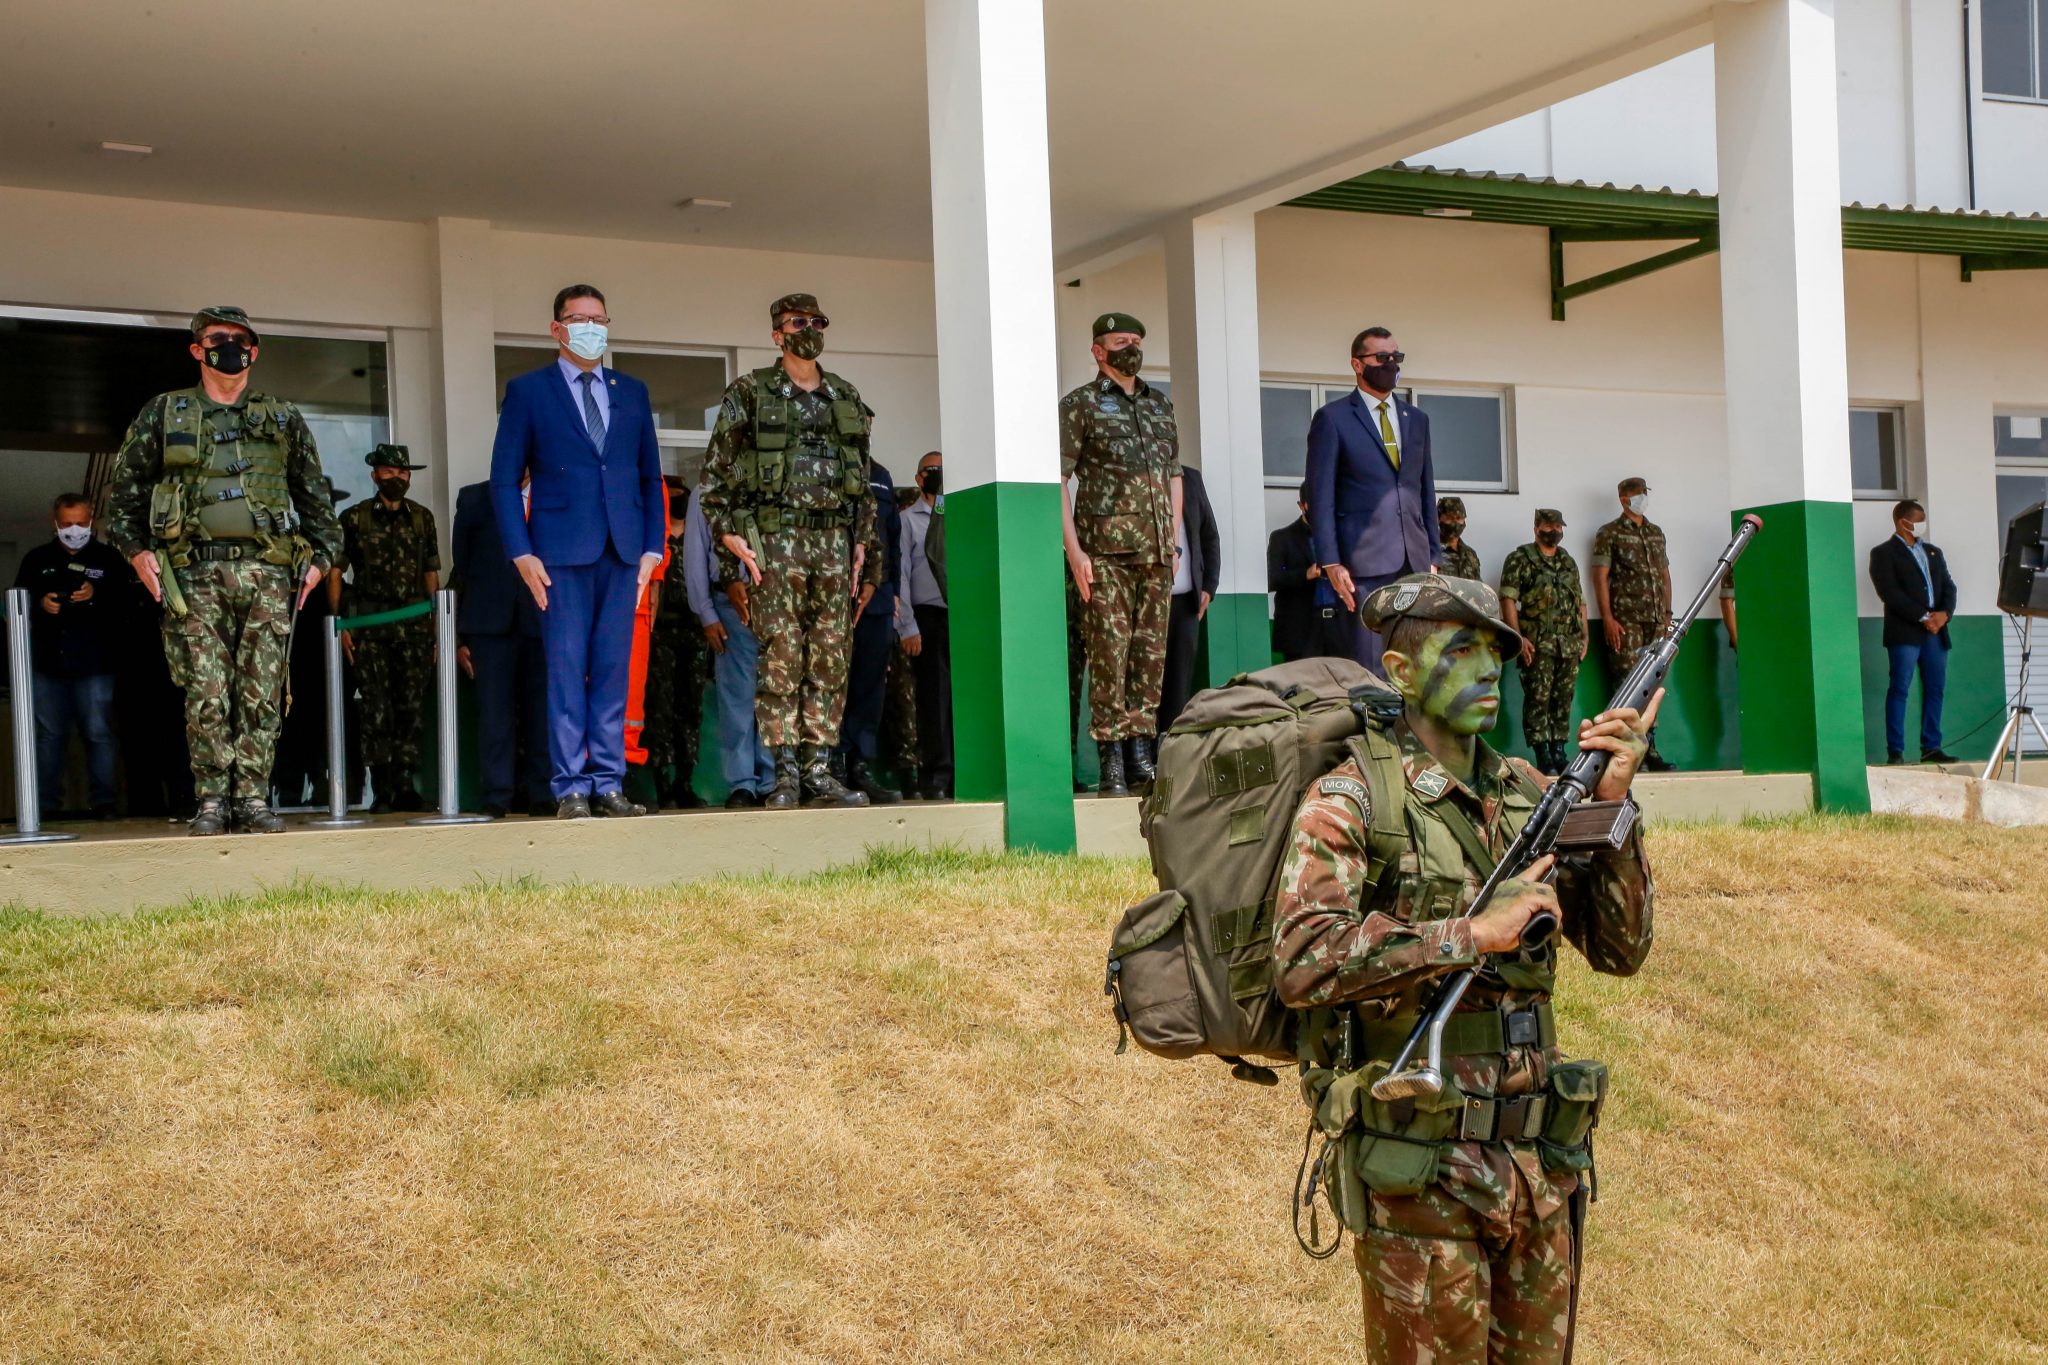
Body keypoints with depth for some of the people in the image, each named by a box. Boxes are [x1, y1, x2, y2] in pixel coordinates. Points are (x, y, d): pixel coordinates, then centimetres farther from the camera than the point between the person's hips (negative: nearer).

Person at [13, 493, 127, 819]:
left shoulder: (108, 559, 6)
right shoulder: (36, 559, 13)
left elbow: (126, 604, -2)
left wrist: (96, 595, -18)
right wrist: (40, 604, -8)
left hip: (94, 663, -2)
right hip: (47, 662, 2)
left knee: (99, 732, -3)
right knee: (49, 734, 5)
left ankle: (103, 801, 1)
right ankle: (44, 803, 9)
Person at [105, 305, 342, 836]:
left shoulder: (284, 420, 16)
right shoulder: (163, 414, 12)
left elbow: (315, 496, 19)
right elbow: (123, 490, 12)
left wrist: (319, 557, 8)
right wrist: (137, 550, -1)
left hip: (267, 574, 1)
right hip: (195, 573, -1)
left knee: (261, 694, -3)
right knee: (207, 694, -6)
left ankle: (252, 798, 2)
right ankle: (211, 800, 0)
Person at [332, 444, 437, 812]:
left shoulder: (422, 518, 12)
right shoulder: (354, 519, 4)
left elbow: (431, 574, 13)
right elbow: (335, 572, 3)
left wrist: (435, 626, 5)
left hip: (414, 625, 2)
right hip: (369, 626, -2)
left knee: (412, 706, -1)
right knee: (376, 708, -5)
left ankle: (404, 785, 5)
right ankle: (381, 788, 0)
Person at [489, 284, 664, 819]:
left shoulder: (632, 392, 16)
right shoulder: (528, 391, 5)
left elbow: (650, 476, 16)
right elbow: (505, 478, 2)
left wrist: (653, 547, 6)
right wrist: (522, 553, -7)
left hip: (623, 551, 3)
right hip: (562, 553, -3)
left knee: (613, 670, 3)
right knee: (566, 670, -4)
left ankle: (608, 784, 7)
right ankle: (571, 789, -1)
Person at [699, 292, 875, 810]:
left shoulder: (847, 398, 16)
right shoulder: (749, 394, 3)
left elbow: (863, 476, 19)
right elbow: (714, 474, 1)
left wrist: (861, 541, 11)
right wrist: (730, 536, -8)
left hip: (833, 539, 4)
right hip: (774, 538, -4)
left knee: (830, 659, 2)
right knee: (781, 655, -7)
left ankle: (818, 771, 6)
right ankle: (785, 774, -4)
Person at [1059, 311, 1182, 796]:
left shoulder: (1161, 406, 18)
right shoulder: (1080, 405, 1)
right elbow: (1057, 480, -4)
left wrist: (1173, 542, 13)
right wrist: (1074, 550, -12)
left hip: (1155, 554, 5)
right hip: (1105, 553, -5)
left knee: (1151, 652, 5)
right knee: (1109, 652, -7)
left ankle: (1141, 752, 10)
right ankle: (1111, 761, -5)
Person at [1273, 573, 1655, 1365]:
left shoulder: (1528, 795, 9)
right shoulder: (1353, 797, -10)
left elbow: (1620, 950, 7)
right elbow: (1301, 963, -23)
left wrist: (1611, 805, -5)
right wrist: (1471, 935, -24)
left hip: (1540, 1168, 6)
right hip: (1418, 1178, -6)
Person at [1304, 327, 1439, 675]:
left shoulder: (1416, 419, 18)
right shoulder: (1332, 418, 2)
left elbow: (1426, 492, 20)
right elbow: (1320, 496, -2)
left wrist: (1433, 555, 12)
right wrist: (1331, 563, -10)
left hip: (1414, 562, 5)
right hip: (1364, 563, -5)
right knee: (1372, 670, -7)